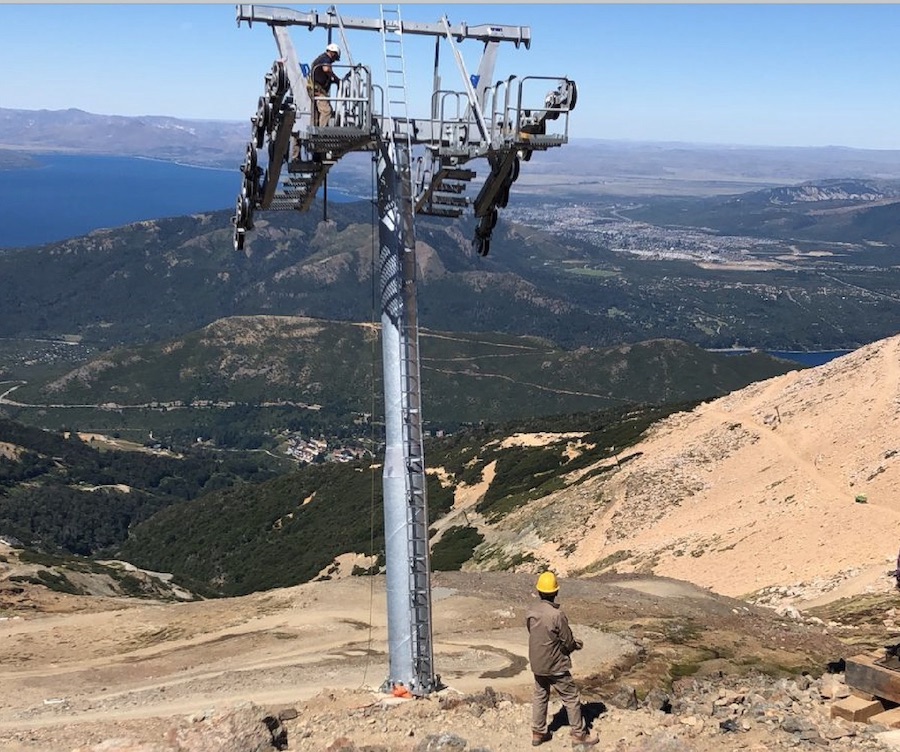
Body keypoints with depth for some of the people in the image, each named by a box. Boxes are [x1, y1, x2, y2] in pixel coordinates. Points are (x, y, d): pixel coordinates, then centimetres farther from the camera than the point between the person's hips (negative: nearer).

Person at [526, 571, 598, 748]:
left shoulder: (531, 611, -7)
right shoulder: (557, 614, -27)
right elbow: (568, 643, -19)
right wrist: (576, 645, 6)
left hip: (537, 663, 6)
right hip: (555, 665, -6)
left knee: (540, 696, 20)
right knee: (571, 698, 9)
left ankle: (538, 733, 28)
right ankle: (579, 735, 18)